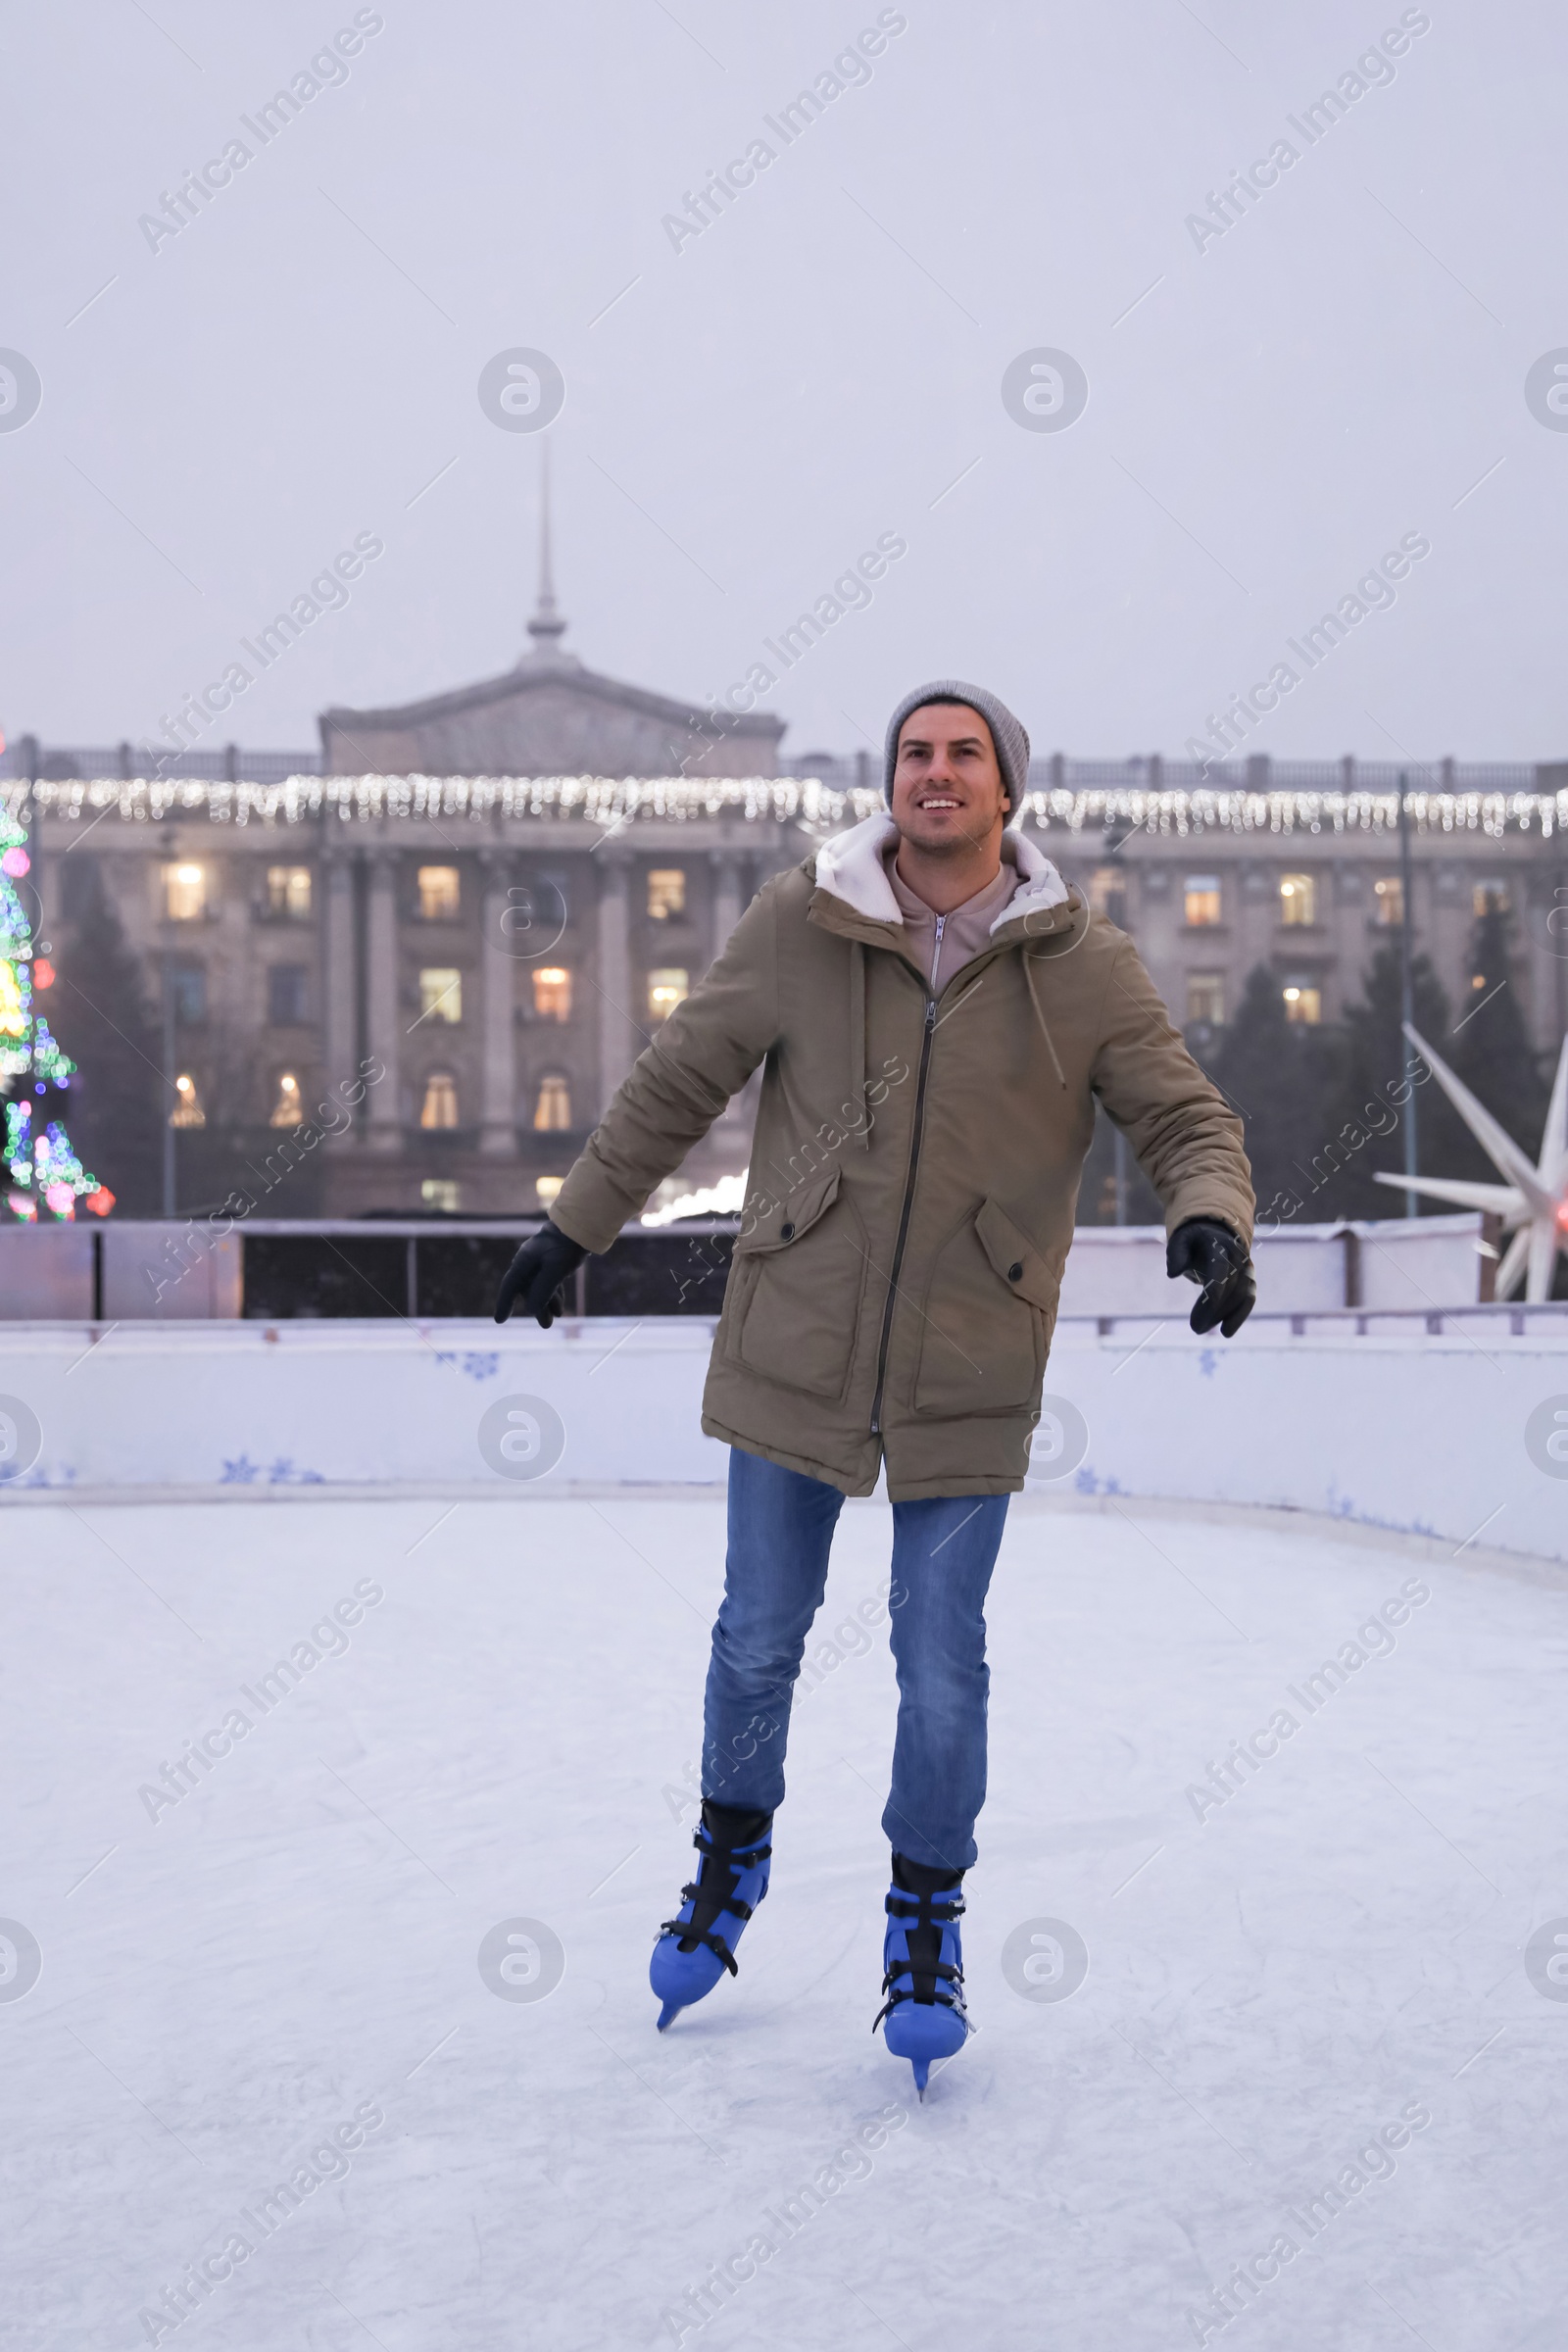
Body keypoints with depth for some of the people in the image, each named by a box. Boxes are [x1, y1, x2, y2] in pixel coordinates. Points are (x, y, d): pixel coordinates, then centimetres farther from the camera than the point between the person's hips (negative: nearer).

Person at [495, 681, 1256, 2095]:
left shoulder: (1085, 967, -4)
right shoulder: (798, 927, -3)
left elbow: (1184, 1120, -1)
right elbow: (677, 1086, 7)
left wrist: (1212, 1220, -23)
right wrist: (575, 1230, 12)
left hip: (966, 1386, -1)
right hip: (793, 1356, 1)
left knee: (942, 1671, 5)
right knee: (758, 1641, 13)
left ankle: (926, 1924, 28)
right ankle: (732, 1854, 40)